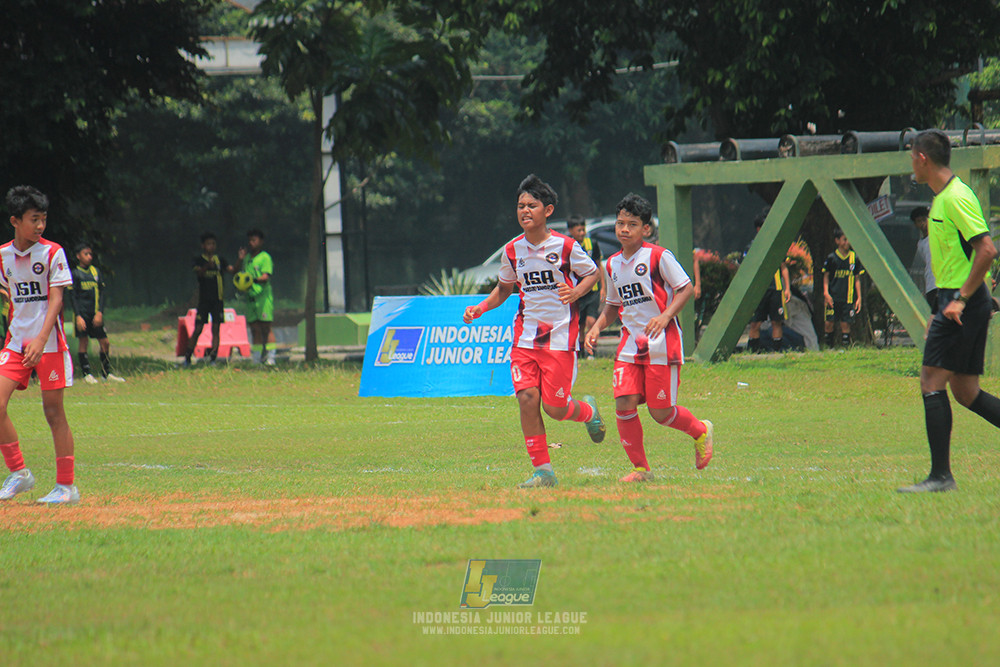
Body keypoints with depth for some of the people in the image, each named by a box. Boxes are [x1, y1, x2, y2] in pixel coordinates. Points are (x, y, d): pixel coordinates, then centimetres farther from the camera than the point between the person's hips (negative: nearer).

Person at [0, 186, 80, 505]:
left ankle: (66, 486, 6)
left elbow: (55, 299, -13)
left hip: (49, 343, -4)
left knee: (54, 412, -1)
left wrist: (40, 340, -24)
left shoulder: (52, 253, -6)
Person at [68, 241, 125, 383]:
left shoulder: (96, 272, 11)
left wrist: (99, 313, -4)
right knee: (83, 342, -3)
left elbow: (102, 293, 9)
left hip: (96, 314, 4)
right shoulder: (75, 274, -1)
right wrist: (78, 316, -13)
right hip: (82, 314, -4)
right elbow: (73, 297, -4)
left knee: (105, 342, 2)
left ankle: (106, 373, 13)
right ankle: (86, 374, 4)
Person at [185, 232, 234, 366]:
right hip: (203, 300, -2)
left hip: (217, 300, 2)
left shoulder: (220, 260, 8)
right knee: (198, 330, -4)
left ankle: (213, 359, -3)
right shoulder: (199, 260, 1)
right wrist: (208, 266, -38)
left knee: (216, 329, -3)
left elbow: (232, 269, -3)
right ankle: (187, 358, 5)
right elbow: (198, 273, -18)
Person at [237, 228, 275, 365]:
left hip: (263, 296, -6)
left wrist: (253, 280, -31)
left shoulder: (265, 257, -2)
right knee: (254, 328, 5)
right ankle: (257, 358, 7)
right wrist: (240, 260, 4)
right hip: (250, 296, 6)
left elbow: (266, 277, -13)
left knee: (266, 327, -7)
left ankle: (270, 357, -8)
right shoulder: (247, 257, 18)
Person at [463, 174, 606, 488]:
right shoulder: (513, 250, 5)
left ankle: (587, 411, 31)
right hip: (526, 336, 4)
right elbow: (504, 287, 20)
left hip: (560, 336, -4)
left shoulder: (565, 247, -8)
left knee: (555, 408, -5)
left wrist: (575, 293, -15)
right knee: (527, 398, -11)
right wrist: (480, 308, 5)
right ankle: (542, 471, -3)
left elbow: (592, 273, 5)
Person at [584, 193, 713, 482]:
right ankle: (640, 468, 2)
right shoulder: (612, 265, 11)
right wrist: (597, 327, 6)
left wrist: (665, 316, -20)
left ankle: (701, 431, 27)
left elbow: (686, 288, -7)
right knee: (624, 404, -11)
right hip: (630, 344, 5)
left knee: (660, 412, -4)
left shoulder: (658, 257, -8)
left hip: (662, 343, -5)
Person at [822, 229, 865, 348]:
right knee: (829, 322, -6)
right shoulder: (831, 258, 2)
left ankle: (845, 346, 1)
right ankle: (828, 346, 5)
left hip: (849, 298, 1)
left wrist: (859, 298, 6)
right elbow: (826, 276, 7)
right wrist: (826, 292, -6)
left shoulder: (854, 258, 6)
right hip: (833, 297, -1)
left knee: (845, 324, -3)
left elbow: (857, 279, 11)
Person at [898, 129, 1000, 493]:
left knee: (932, 381, -10)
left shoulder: (957, 197, -15)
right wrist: (943, 308, 23)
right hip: (955, 301, 10)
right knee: (965, 391, 10)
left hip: (963, 304, -10)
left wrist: (961, 298, -22)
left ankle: (941, 476, -11)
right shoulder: (943, 198, 16)